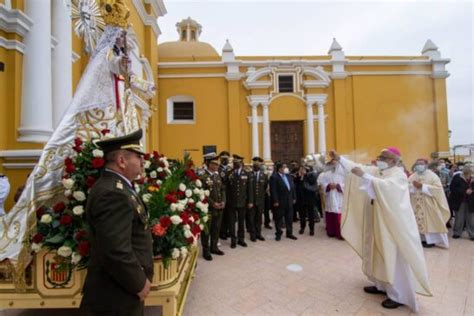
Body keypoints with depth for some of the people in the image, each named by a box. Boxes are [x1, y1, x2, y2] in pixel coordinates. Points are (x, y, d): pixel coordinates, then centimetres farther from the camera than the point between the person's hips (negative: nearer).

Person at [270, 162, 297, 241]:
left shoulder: (288, 176, 10)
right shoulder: (274, 177, -12)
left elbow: (292, 187, 13)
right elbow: (273, 190, -16)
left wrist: (294, 198, 9)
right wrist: (275, 201, -18)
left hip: (289, 201, 7)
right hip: (280, 202, -6)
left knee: (289, 218, 14)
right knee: (278, 218, 6)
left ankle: (289, 233, 27)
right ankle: (278, 234, 20)